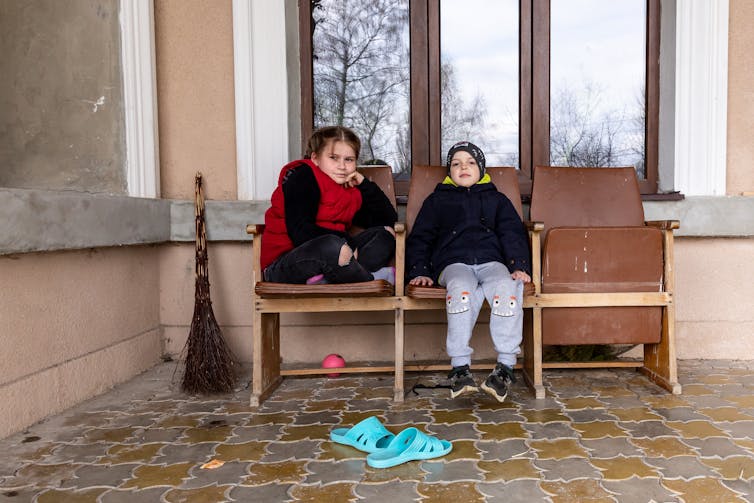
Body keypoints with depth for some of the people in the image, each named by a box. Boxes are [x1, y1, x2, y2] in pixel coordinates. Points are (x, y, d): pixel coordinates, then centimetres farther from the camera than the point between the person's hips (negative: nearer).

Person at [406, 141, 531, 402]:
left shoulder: (497, 200, 29)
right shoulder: (437, 200, 28)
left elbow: (513, 234, 16)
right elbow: (419, 238, 21)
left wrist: (519, 266, -4)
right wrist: (419, 271, 3)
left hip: (492, 261, 1)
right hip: (454, 263, -1)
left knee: (506, 287, -35)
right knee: (461, 288, -38)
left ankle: (505, 366, -32)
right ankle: (460, 368, -38)